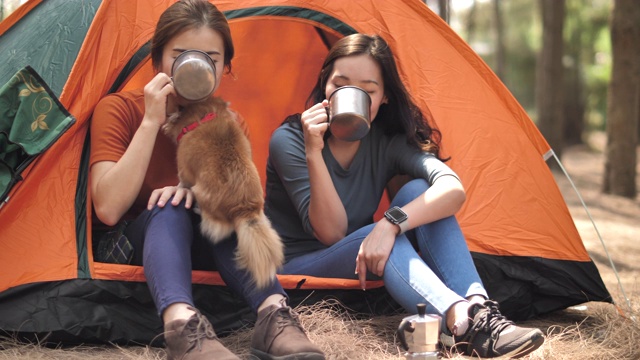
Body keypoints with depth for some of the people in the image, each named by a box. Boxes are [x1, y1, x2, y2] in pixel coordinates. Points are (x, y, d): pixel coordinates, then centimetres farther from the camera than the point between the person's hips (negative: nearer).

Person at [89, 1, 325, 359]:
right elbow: (108, 209, -27)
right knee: (169, 206, -34)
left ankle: (273, 314, -44)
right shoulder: (118, 109, -14)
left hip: (200, 247, 3)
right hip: (134, 250, -3)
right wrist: (152, 122, -30)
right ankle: (181, 323, -57)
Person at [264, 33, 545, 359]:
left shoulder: (389, 143, -5)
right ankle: (463, 323, -54)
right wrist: (313, 152, -34)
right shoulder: (288, 139, -15)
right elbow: (330, 233, -23)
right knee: (373, 237, -35)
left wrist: (392, 223, -41)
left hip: (362, 271, 4)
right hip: (294, 270, -4)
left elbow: (452, 189, -25)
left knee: (417, 191, -21)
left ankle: (478, 307, -37)